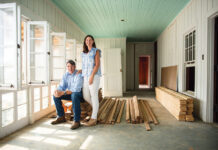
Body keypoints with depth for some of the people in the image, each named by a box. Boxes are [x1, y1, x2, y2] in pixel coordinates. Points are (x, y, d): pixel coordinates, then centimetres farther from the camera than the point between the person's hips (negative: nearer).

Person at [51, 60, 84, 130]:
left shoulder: (79, 75, -20)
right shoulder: (65, 75, 2)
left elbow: (76, 89, -29)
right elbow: (61, 86, -2)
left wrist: (63, 93, -33)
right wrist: (57, 91, -26)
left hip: (80, 93, -7)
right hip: (69, 93, 7)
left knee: (74, 95, -39)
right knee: (55, 96, -8)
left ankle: (77, 121, -33)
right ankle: (61, 117, 4)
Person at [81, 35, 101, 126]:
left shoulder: (96, 51, 1)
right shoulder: (84, 53, 19)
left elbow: (97, 64, -9)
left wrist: (92, 76, -16)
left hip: (94, 76, -6)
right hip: (85, 77, 6)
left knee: (94, 96, -6)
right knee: (85, 97, 5)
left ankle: (93, 119, 0)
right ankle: (95, 108, 32)